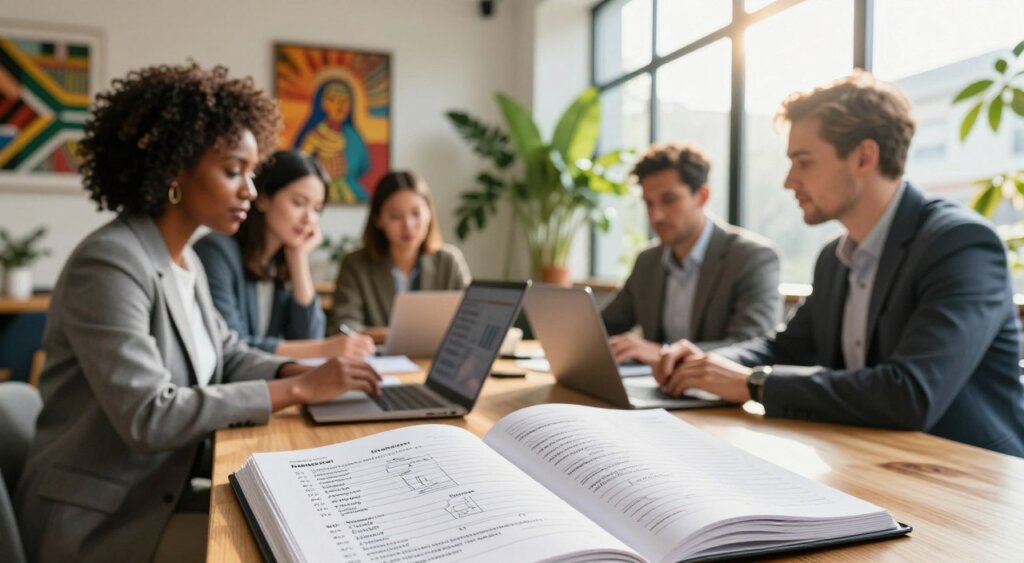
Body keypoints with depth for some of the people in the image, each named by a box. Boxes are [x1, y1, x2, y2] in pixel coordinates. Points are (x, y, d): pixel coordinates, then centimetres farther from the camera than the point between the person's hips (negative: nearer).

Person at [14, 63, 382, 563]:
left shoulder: (185, 261, 6)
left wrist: (305, 372, -9)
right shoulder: (108, 265, -21)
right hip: (101, 522, -8)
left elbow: (228, 356, 11)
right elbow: (149, 418, -28)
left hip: (164, 493, 8)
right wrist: (297, 389, -25)